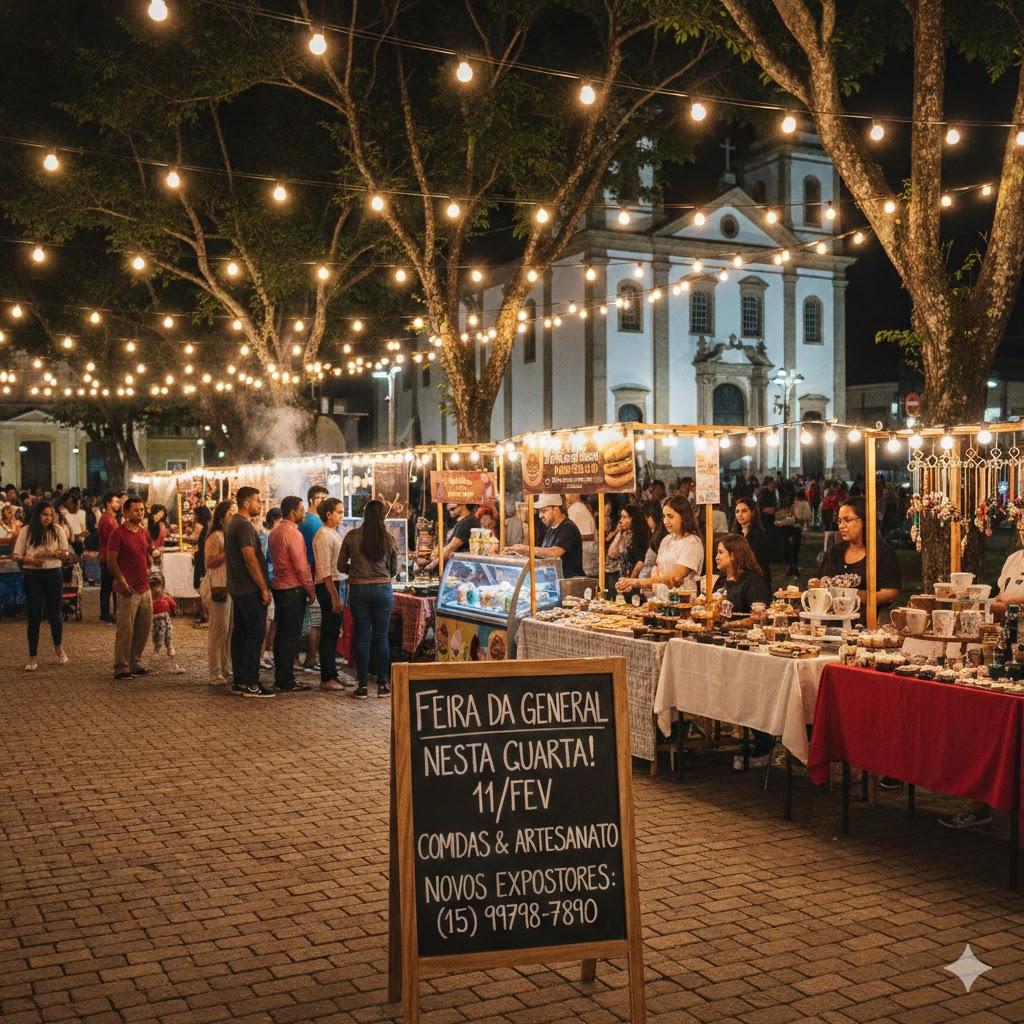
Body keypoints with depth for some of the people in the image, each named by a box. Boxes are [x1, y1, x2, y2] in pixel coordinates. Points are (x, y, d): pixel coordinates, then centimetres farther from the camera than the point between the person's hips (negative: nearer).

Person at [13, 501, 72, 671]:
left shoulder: (57, 530, 0)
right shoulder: (26, 531, -1)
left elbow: (67, 554, 2)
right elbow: (16, 556, 1)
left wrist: (52, 553, -16)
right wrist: (30, 559, -18)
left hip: (53, 575, 0)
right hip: (32, 576, 0)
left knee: (54, 614, 8)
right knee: (34, 616, 1)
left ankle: (58, 648, 33)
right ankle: (33, 657, 11)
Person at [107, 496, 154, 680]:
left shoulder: (144, 532, 11)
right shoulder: (118, 534, -9)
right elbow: (111, 561, -11)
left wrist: (147, 571, 9)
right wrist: (122, 582, -16)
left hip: (145, 588, 7)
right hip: (129, 590, -7)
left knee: (144, 629, 11)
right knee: (125, 631, -5)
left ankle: (136, 663, 22)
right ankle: (121, 668, 2)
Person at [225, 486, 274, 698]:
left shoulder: (231, 524, 16)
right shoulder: (244, 525, -16)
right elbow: (251, 559, -21)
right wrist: (264, 588, -18)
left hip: (237, 588, 10)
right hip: (250, 589, -10)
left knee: (240, 633, 11)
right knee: (255, 634, -7)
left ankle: (238, 680, 16)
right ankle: (251, 684, -6)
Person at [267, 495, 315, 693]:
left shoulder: (274, 532, 12)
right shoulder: (293, 533, -16)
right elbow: (301, 567, -17)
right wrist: (311, 591, -7)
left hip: (278, 586, 9)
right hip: (293, 588, -9)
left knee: (281, 633, 13)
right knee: (291, 636, -4)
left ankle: (280, 678, 19)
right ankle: (287, 682, -2)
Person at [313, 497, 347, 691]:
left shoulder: (334, 534, 15)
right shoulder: (324, 535, -14)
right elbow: (324, 570, -19)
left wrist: (340, 593, 14)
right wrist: (335, 597, -21)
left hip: (337, 584, 9)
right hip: (329, 587, -9)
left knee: (333, 632, 14)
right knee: (329, 633, -4)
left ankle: (332, 675, 22)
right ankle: (326, 679, 3)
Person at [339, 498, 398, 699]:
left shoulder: (352, 536, -5)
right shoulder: (388, 538, -4)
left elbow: (341, 566, 3)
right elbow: (394, 570, 6)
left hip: (358, 590, 0)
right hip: (383, 590, 0)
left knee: (362, 637, 6)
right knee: (381, 637, 8)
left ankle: (362, 685, 8)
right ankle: (382, 684, 11)